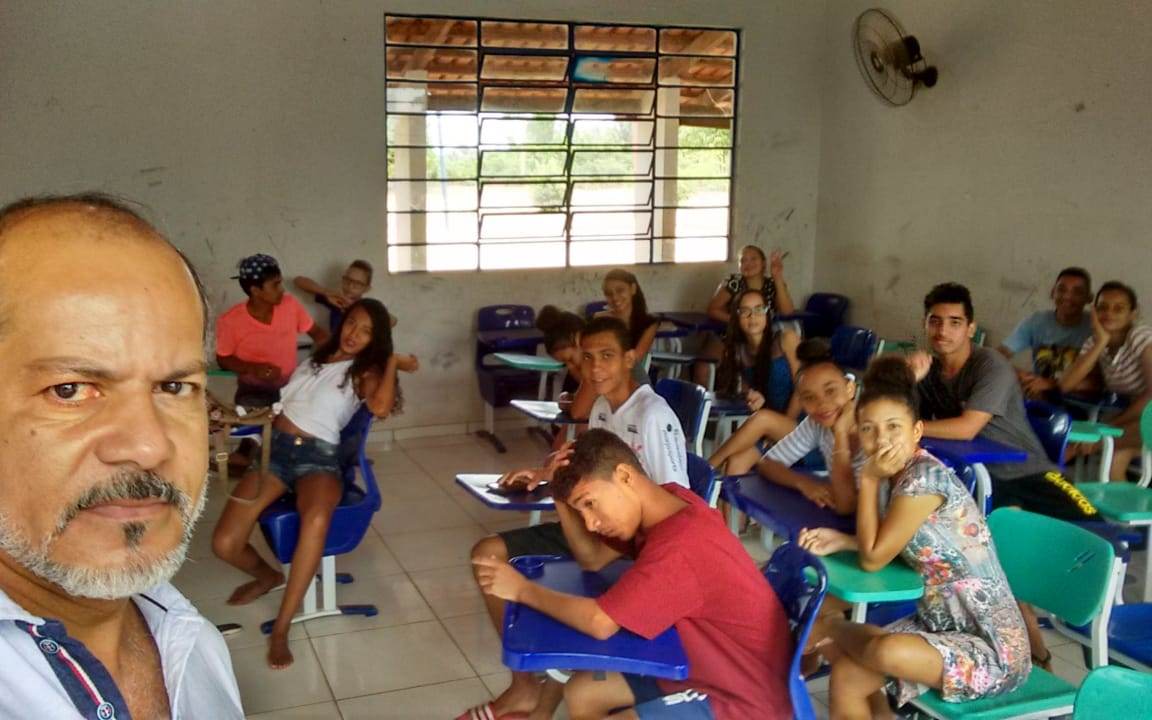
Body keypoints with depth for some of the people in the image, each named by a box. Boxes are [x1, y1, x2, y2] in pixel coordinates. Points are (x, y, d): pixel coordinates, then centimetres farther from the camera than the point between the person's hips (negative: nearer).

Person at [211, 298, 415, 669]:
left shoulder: (365, 371, 6)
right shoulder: (315, 357, 20)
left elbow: (380, 408, -16)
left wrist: (393, 362, -7)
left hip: (317, 455, -4)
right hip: (274, 446, 4)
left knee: (316, 520, -41)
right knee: (224, 545, -15)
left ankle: (281, 628, -30)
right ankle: (268, 575, 21)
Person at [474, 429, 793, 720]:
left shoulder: (680, 545, -31)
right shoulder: (665, 500, -2)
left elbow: (600, 622, -29)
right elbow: (592, 558, 7)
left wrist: (523, 589, -16)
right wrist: (561, 499, -9)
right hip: (702, 664, 9)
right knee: (581, 694, 9)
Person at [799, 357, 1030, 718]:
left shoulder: (926, 476, -23)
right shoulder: (898, 475, 4)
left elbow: (873, 558, -16)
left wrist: (869, 479, -13)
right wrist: (841, 540, -1)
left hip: (993, 648, -9)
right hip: (941, 625, 9)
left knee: (887, 651, -33)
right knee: (845, 678, -2)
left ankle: (835, 627, -3)